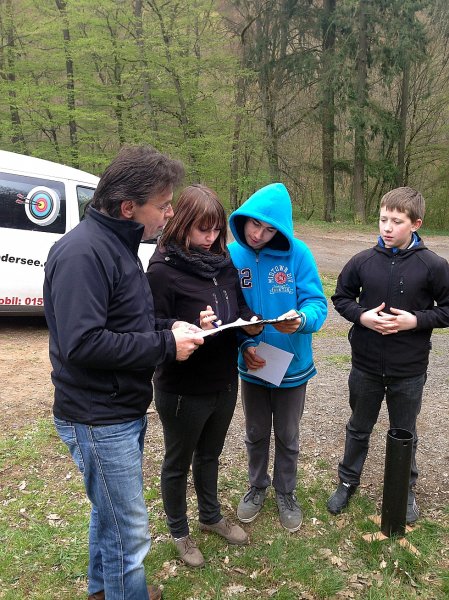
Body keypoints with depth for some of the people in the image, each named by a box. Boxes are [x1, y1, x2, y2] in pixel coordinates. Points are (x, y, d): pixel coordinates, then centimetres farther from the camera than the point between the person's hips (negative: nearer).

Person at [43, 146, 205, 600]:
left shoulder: (117, 244, 9)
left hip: (122, 410, 10)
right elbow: (81, 343, -29)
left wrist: (168, 327, -1)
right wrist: (165, 346, -22)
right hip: (99, 419, -10)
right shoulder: (82, 252, -23)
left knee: (110, 509, 26)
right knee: (129, 532, 4)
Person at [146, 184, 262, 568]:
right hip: (184, 390, -6)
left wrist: (252, 321, -12)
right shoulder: (163, 270, -18)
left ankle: (211, 516, 51)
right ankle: (179, 532, 42)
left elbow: (241, 308, 10)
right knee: (178, 462, 18)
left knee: (210, 454, 26)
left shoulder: (223, 263, 0)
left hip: (224, 382, 6)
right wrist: (194, 329, -34)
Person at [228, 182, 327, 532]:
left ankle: (286, 492, 43)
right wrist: (244, 346, -20)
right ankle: (258, 486, 47)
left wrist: (301, 319, -40)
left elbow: (317, 304, -18)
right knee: (256, 434, 22)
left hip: (292, 366, -2)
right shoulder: (231, 254, -10)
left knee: (287, 437, 18)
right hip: (251, 365, 2)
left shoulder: (298, 254, -17)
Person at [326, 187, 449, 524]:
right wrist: (361, 315, -14)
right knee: (359, 428, 20)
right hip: (366, 366, 2)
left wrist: (416, 320, -20)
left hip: (409, 370, -1)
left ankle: (405, 491, 41)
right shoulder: (363, 261, -6)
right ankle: (348, 481, 40)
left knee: (404, 434, 18)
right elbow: (341, 298, 5)